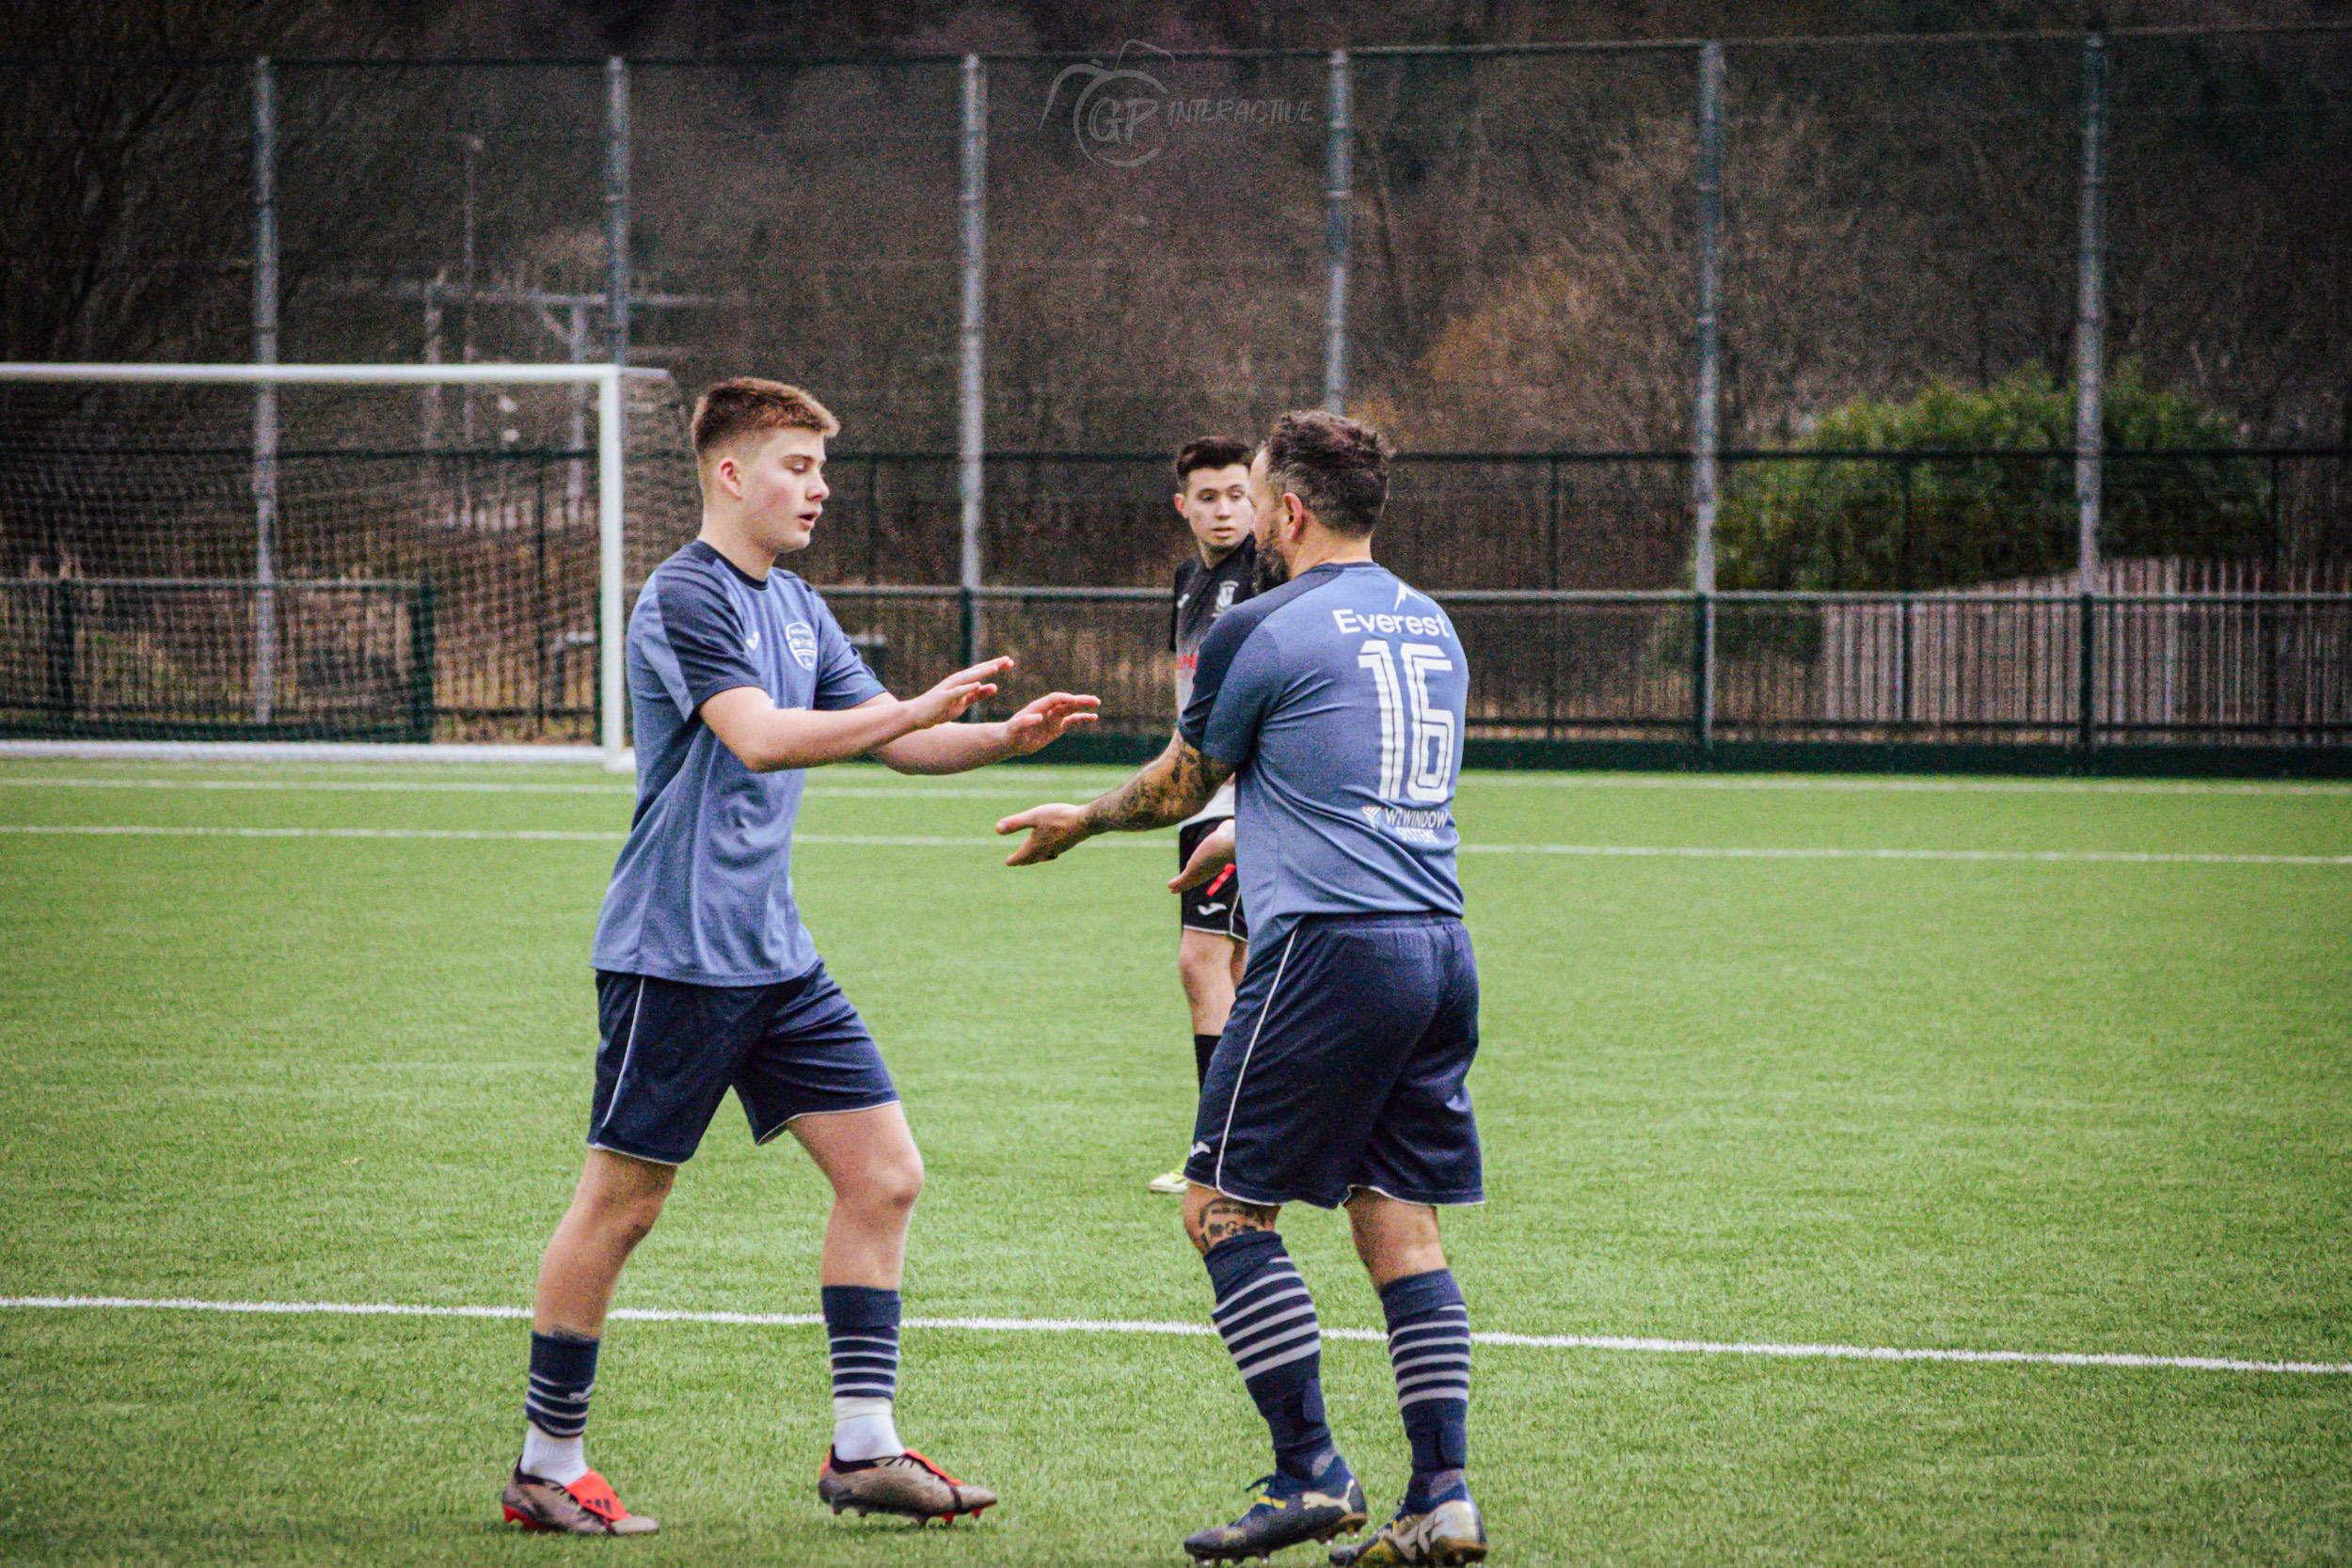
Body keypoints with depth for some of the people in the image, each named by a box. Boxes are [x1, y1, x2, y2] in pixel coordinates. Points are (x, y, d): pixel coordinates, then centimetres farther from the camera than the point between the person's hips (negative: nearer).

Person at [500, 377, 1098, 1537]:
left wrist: (1003, 736, 1)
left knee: (883, 1175, 2)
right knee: (620, 1203, -2)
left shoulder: (794, 606, 15)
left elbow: (894, 741, 18)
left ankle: (861, 1449, 6)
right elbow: (759, 738, -26)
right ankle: (545, 1470, 8)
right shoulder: (685, 597, -13)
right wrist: (918, 709, -29)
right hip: (674, 955, -9)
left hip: (776, 959, 9)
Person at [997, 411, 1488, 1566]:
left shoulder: (1261, 632, -5)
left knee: (1225, 1208, 0)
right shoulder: (1429, 627, 17)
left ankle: (1311, 1474, -5)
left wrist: (1080, 822, 28)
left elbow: (1177, 788, 8)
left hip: (1333, 950, -7)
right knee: (1401, 1224, 8)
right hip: (1441, 949, 7)